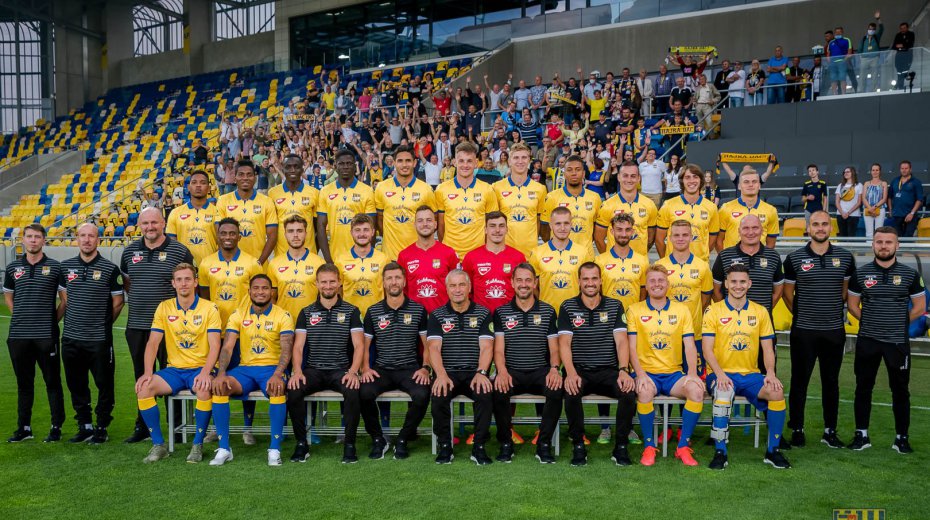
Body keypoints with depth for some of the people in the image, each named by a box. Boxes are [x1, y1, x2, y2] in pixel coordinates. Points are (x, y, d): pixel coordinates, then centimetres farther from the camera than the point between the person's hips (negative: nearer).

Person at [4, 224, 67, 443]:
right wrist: (23, 318, 11)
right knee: (24, 383, 11)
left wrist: (53, 320, 1)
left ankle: (57, 427, 9)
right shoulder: (12, 268, 9)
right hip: (18, 335, 3)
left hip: (46, 335, -3)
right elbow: (8, 297, 21)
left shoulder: (54, 267, 1)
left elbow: (65, 299, 5)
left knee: (53, 382, 2)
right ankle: (24, 428, 20)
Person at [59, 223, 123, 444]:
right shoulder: (66, 266, 7)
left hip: (100, 339, -4)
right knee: (76, 385, 11)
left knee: (104, 384, 1)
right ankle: (84, 426, 24)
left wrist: (103, 323, 4)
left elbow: (118, 302, 1)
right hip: (71, 337, 4)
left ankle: (102, 428, 14)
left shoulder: (109, 268, -4)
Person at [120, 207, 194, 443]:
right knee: (142, 377, 14)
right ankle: (143, 426, 25)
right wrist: (137, 298, 10)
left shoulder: (179, 251, -4)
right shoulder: (130, 251, 9)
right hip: (136, 326, 4)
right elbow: (125, 280, 22)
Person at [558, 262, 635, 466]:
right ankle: (578, 446, -14)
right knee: (571, 392, -35)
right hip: (579, 371, -1)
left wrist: (623, 370, -17)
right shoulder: (568, 307, 7)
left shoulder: (615, 306, 10)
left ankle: (621, 446, -9)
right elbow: (564, 343, -3)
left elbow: (621, 341, 1)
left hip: (608, 371, 1)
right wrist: (571, 372, -21)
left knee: (629, 391, -29)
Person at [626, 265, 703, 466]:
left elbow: (689, 345, 4)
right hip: (647, 373, -2)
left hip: (673, 373, 2)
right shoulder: (635, 310, 5)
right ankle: (649, 446, -16)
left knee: (697, 389, -27)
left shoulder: (682, 310, 10)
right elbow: (632, 347, -2)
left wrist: (692, 372, -14)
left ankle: (683, 446, -12)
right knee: (644, 391, -35)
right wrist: (640, 374, -18)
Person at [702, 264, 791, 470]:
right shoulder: (714, 311, 0)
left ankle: (773, 451, -7)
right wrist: (719, 373, -22)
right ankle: (720, 452, -22)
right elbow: (707, 349, -6)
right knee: (723, 393, -36)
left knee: (777, 391, -25)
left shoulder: (760, 312, 10)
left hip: (750, 375, 3)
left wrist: (770, 372, -10)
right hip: (721, 375, -3)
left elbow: (767, 348, 9)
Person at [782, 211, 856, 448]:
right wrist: (801, 314, 8)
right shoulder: (794, 258, -2)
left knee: (831, 382, 10)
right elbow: (787, 293, 7)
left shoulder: (845, 257, 3)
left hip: (834, 330, 2)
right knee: (799, 381, 4)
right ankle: (797, 429, 14)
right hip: (803, 331, -2)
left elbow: (847, 290, 15)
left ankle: (830, 431, 20)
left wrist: (834, 311, 9)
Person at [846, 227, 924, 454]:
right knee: (863, 388, 7)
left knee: (900, 390, 7)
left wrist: (899, 323, 2)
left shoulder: (910, 274, 0)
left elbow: (920, 307, 5)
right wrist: (870, 322, 3)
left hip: (898, 341, -1)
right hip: (867, 341, 1)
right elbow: (852, 305, 8)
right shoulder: (861, 273, 1)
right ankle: (861, 435, 17)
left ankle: (901, 437, 18)